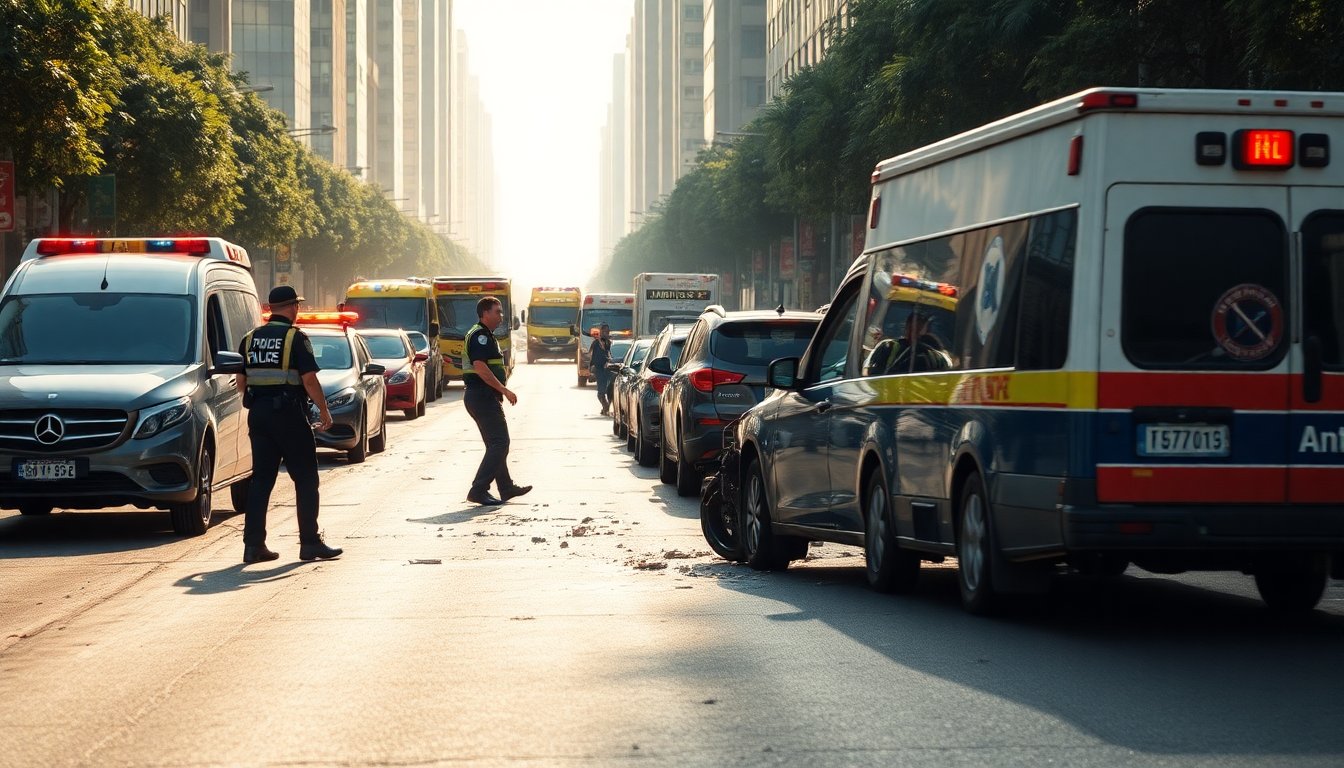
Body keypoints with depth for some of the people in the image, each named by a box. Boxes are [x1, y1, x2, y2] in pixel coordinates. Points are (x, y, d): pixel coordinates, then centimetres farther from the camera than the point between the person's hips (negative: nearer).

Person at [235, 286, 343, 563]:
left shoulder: (251, 338, 9)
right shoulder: (295, 338, -8)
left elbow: (241, 382, 11)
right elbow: (309, 379, -14)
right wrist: (324, 411, -4)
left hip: (258, 413, 6)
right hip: (289, 414, -6)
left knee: (261, 479, 8)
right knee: (306, 479, 3)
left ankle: (253, 544, 4)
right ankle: (310, 543, 2)